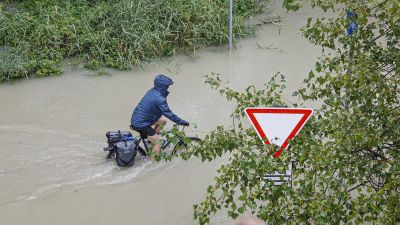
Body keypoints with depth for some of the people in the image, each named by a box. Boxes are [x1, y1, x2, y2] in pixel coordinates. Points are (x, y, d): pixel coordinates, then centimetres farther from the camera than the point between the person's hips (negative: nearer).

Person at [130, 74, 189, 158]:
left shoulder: (152, 91, 2)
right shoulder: (159, 99, -25)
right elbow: (169, 114, -22)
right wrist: (183, 123, -14)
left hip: (136, 119, 9)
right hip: (140, 125, -9)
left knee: (163, 120, 21)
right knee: (158, 146, -4)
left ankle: (152, 139, 28)